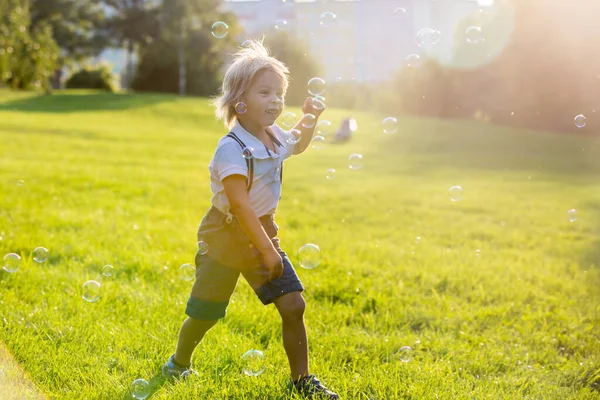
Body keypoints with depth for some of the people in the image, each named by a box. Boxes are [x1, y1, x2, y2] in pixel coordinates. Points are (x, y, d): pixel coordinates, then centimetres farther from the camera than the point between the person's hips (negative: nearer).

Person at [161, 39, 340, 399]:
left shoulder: (275, 137, 1)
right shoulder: (232, 150, -24)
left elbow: (298, 145, 27)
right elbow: (240, 205, -29)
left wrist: (309, 119, 7)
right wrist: (266, 250, -28)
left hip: (263, 232, 6)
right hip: (226, 236, -6)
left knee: (293, 305, -4)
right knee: (204, 315, 6)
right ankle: (180, 362, 36)